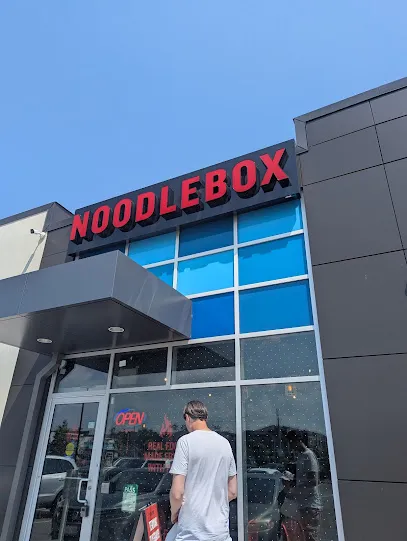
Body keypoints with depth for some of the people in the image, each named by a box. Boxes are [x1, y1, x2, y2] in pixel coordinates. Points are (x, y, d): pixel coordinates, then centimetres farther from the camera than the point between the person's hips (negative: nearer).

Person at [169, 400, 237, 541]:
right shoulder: (225, 443, 4)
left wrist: (174, 513, 3)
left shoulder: (186, 441, -13)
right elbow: (233, 492, 9)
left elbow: (177, 493, -16)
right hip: (221, 529, 5)